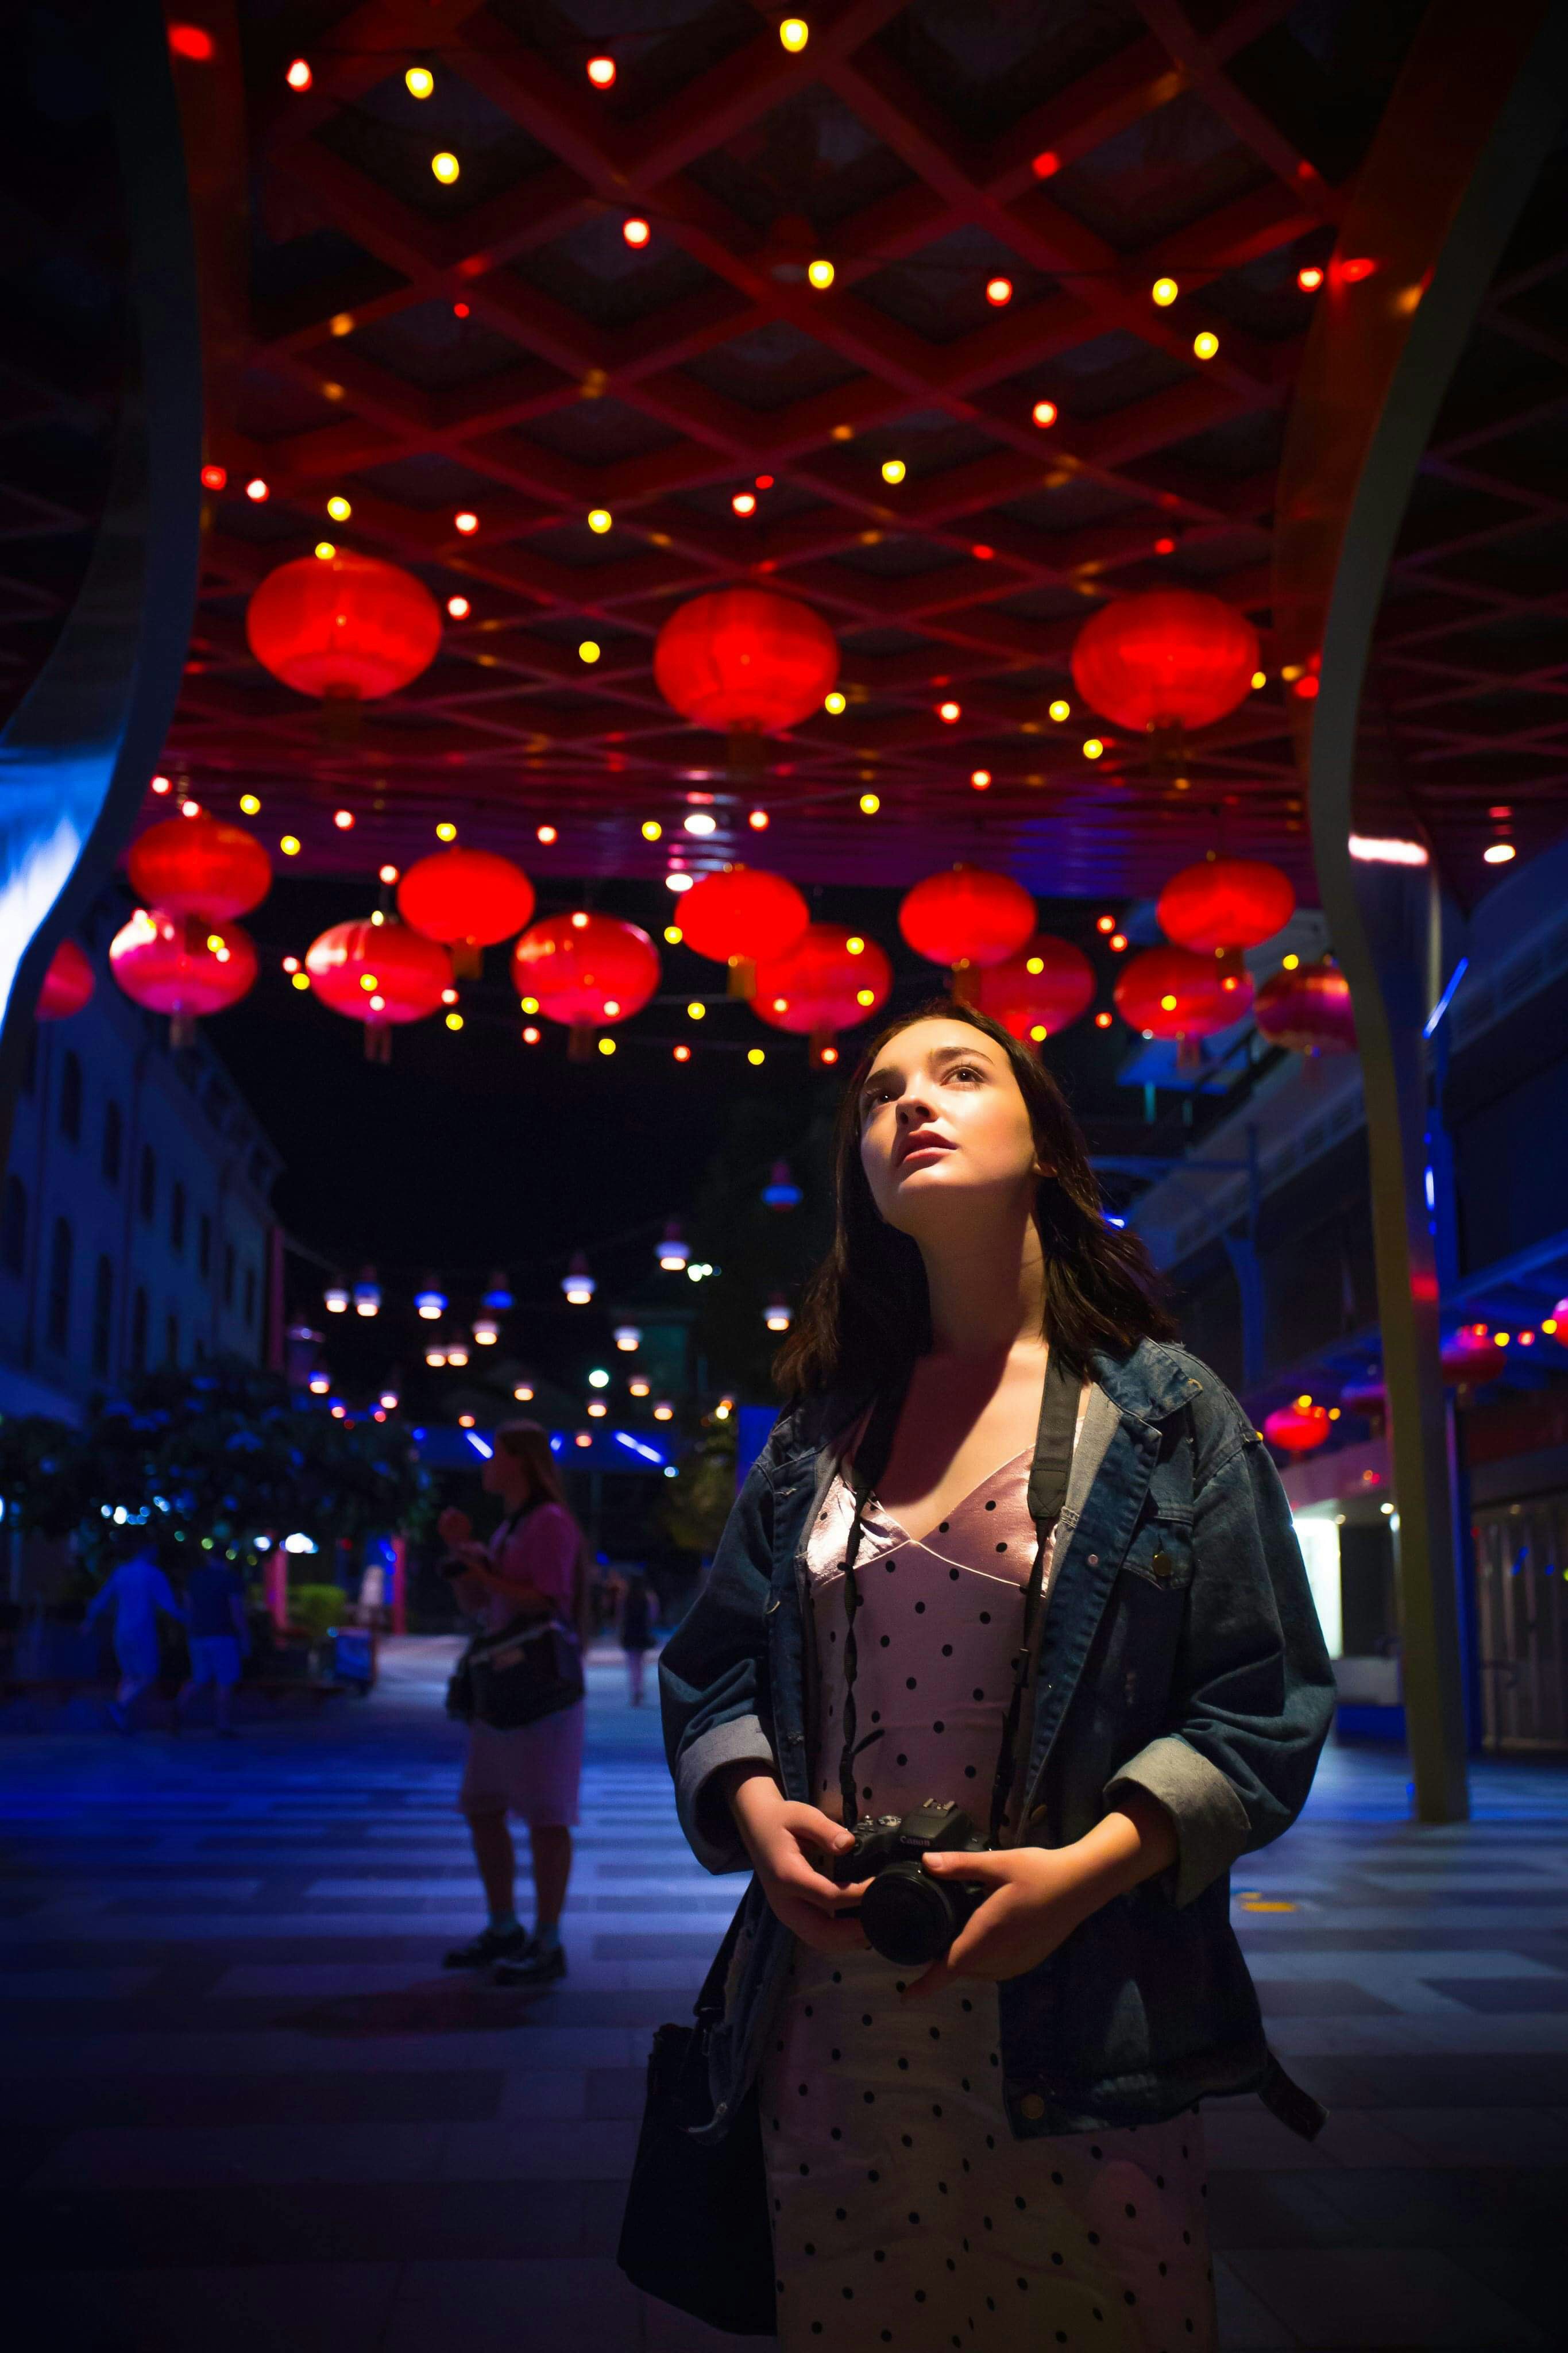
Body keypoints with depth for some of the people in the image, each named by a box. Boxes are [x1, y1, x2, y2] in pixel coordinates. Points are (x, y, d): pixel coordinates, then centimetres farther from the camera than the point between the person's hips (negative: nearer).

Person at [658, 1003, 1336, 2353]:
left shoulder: (1167, 1416, -1)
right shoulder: (818, 1437, 7)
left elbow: (1266, 1706, -4)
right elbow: (711, 1668, 13)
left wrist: (1089, 1867, -17)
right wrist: (756, 1811, -7)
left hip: (1081, 2034, -2)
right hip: (833, 2030, 3)